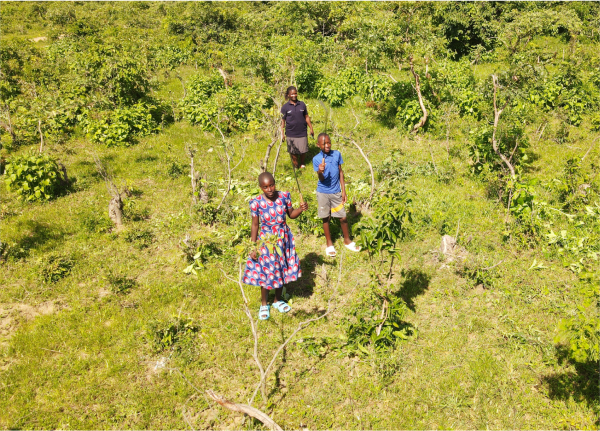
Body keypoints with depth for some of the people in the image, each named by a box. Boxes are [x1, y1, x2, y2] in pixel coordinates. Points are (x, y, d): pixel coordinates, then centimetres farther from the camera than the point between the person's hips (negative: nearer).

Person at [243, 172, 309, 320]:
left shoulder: (284, 196, -11)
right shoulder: (256, 203, -17)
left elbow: (291, 214, 3)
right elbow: (255, 225, -8)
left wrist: (301, 209, -17)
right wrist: (253, 248, -7)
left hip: (283, 239, 3)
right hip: (266, 241, -3)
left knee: (281, 270, 17)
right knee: (266, 273, 10)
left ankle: (278, 300, 41)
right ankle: (264, 305, 33)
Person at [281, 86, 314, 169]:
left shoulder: (302, 104, 4)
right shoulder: (285, 107, -3)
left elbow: (306, 117, 11)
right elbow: (283, 121, 0)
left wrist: (311, 128, 12)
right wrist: (282, 133, -4)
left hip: (302, 133, 2)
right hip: (291, 134, -2)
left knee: (303, 150, 8)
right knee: (293, 152, 6)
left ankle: (302, 164, 33)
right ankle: (296, 166, 25)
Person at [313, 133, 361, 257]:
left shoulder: (337, 154, -5)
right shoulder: (316, 159, -12)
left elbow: (340, 172, 4)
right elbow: (321, 179, -12)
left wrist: (343, 190, 4)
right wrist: (320, 172, -35)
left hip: (336, 192, 2)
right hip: (323, 193, -2)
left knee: (343, 218, 7)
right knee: (326, 219, 10)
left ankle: (347, 241, 29)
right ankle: (329, 244, 28)